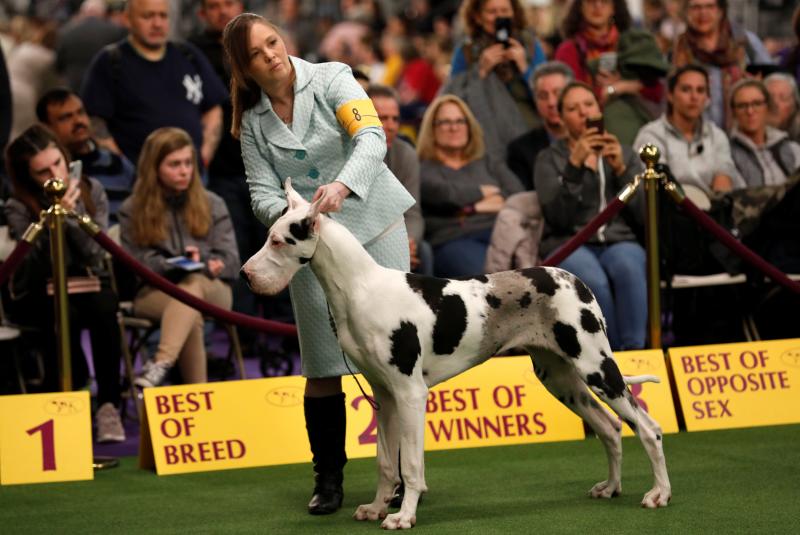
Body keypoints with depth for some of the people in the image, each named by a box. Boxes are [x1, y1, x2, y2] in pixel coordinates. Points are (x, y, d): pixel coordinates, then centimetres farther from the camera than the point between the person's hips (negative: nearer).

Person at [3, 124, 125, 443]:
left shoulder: (90, 191, -1)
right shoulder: (18, 208, -9)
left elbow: (95, 252, -8)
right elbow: (37, 265, -21)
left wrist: (69, 215, -21)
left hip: (88, 284, 2)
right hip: (37, 296, -2)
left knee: (103, 309, -33)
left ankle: (109, 405, -29)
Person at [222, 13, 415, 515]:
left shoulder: (331, 80, -5)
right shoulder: (252, 121, 5)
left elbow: (372, 136, -19)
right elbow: (262, 192, 1)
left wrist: (343, 184, -38)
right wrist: (286, 213, -22)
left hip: (375, 226, -3)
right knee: (322, 365, 4)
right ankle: (329, 479, 11)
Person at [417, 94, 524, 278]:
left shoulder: (488, 162, 30)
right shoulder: (423, 168, 17)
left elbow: (518, 194, 15)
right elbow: (443, 193, -4)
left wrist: (474, 207, 1)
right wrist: (487, 191, 10)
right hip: (454, 239, -3)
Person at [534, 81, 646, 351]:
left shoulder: (624, 154, 19)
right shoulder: (550, 158, 12)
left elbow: (642, 212, 5)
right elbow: (556, 216, -6)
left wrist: (620, 169, -9)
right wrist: (574, 165, -17)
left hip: (619, 240, 2)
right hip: (569, 244, -2)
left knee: (629, 268, -37)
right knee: (594, 281, -37)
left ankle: (635, 352, -38)